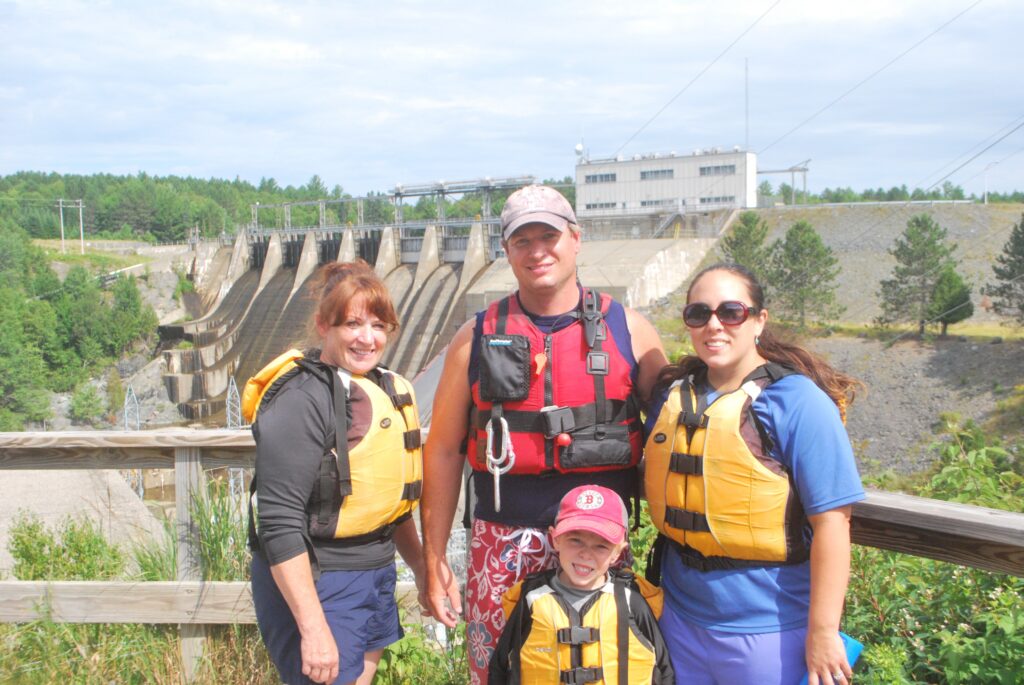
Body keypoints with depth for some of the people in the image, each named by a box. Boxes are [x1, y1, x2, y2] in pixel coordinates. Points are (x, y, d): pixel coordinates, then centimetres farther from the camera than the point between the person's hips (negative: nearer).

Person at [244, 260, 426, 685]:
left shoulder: (387, 390, 7)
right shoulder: (301, 399, -18)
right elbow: (280, 524, -22)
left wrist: (421, 569, 19)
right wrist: (313, 627, -23)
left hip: (375, 579, 8)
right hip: (316, 585, -8)